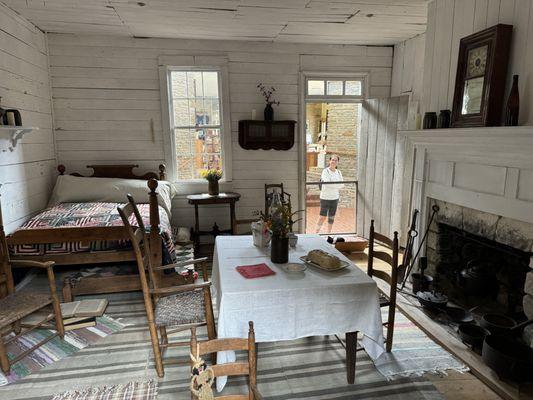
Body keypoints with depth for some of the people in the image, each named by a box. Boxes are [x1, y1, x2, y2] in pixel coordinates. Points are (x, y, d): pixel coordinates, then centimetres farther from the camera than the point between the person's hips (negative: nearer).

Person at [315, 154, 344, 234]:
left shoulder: (338, 172, 8)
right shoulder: (325, 171, -9)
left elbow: (342, 185, 2)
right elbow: (327, 183, -21)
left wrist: (332, 185, -13)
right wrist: (337, 185, -12)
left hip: (335, 198, 5)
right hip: (325, 197, -5)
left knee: (332, 217, 12)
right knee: (323, 217, -4)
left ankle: (329, 233, 25)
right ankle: (317, 233, 5)